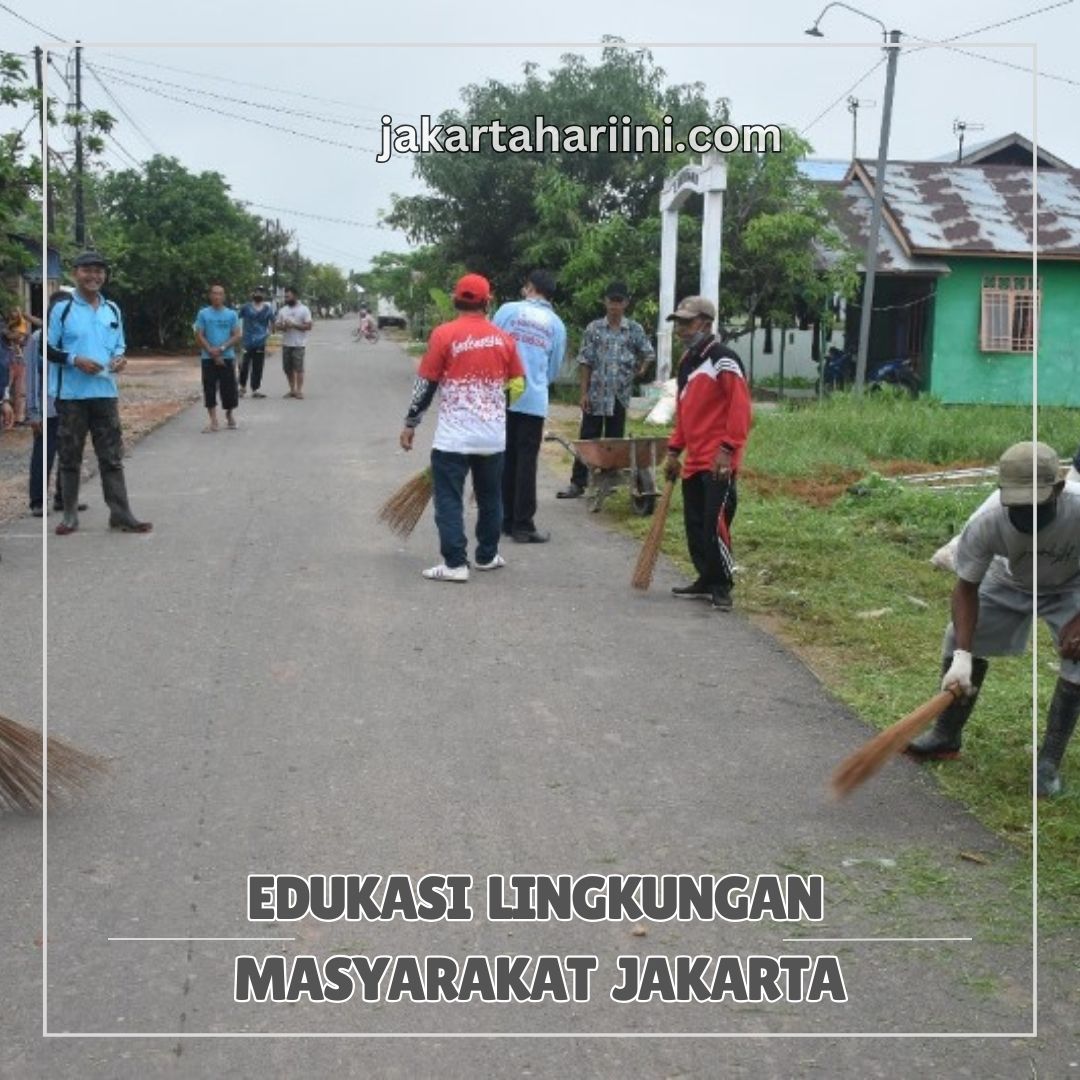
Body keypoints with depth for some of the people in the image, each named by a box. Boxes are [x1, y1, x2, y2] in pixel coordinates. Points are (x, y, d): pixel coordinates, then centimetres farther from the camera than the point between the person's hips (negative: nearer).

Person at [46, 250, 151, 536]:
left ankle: (121, 515, 8)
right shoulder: (62, 309, -3)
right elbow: (47, 350, -2)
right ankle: (70, 515, 14)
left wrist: (120, 358, -3)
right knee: (70, 457, 6)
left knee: (112, 457, 5)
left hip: (106, 393, 4)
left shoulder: (113, 310, 11)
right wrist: (75, 359, -17)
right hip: (71, 394, -3)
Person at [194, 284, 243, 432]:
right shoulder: (203, 313, 1)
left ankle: (229, 416, 25)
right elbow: (199, 336, -2)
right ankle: (213, 421, 3)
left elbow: (237, 335, -2)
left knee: (229, 388, 4)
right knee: (209, 389, -2)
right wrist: (212, 352, -11)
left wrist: (221, 349, -14)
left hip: (227, 357, 0)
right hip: (208, 358, 0)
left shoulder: (231, 314, 3)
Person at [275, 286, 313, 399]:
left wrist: (294, 325, -17)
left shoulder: (304, 309, -4)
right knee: (287, 368, 8)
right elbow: (277, 324, 14)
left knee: (298, 368, -6)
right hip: (286, 343, 6)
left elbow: (308, 326, -9)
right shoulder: (283, 310, 12)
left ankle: (299, 390, -1)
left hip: (299, 344, -6)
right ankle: (292, 389, 18)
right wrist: (283, 326, -8)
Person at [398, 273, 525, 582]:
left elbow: (425, 385, -6)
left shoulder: (443, 335, -8)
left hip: (454, 436, -4)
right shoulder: (503, 338, 3)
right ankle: (487, 556, 26)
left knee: (449, 499, 0)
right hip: (494, 436, 4)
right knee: (490, 498, 17)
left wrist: (410, 424, 3)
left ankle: (455, 563, -4)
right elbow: (518, 386, 9)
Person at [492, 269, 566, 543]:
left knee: (505, 459, 11)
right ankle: (522, 525, 2)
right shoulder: (556, 325, 7)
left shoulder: (509, 310, 1)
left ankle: (507, 520, 18)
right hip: (534, 400, 0)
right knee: (526, 462, 3)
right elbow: (554, 369, 13)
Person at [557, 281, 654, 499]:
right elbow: (584, 362, 0)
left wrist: (641, 370, -2)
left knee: (614, 440, 7)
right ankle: (578, 483, 4)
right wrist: (584, 392, -5)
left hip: (620, 395, 1)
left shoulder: (635, 330, 2)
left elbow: (648, 354, 16)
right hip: (595, 393, -1)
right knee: (587, 439, 1)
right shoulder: (593, 328, 0)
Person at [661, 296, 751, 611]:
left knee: (715, 524, -9)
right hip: (694, 461, 9)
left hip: (717, 461, -9)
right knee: (694, 524, 12)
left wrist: (727, 449, -22)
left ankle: (722, 587, 1)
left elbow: (740, 406, -17)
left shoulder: (723, 360, -11)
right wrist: (674, 450, 21)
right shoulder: (686, 362, 17)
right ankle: (706, 579, 24)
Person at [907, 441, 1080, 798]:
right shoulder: (986, 522, -38)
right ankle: (946, 737, 17)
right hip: (1009, 582, 2)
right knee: (958, 639, -2)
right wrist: (962, 655, -33)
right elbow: (966, 587, -24)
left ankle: (1049, 761, -4)